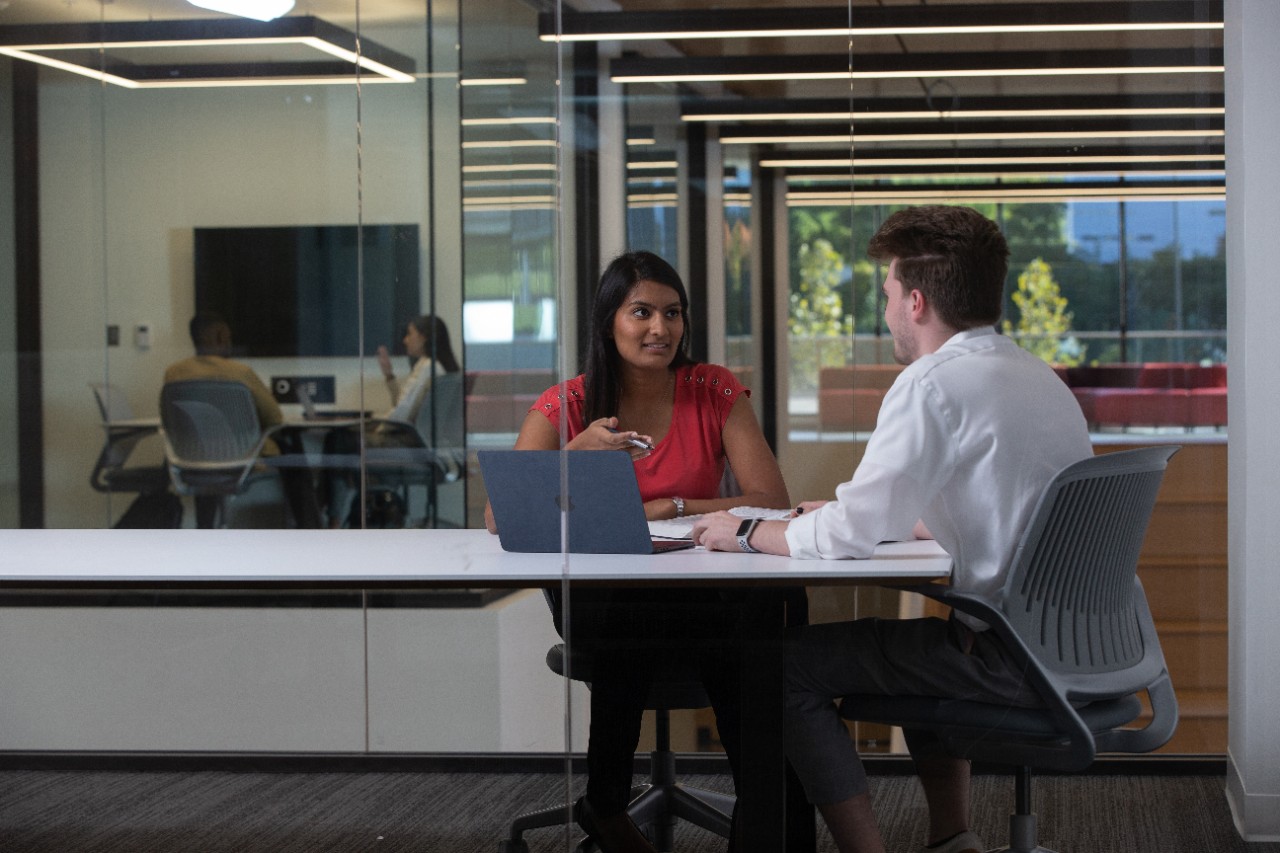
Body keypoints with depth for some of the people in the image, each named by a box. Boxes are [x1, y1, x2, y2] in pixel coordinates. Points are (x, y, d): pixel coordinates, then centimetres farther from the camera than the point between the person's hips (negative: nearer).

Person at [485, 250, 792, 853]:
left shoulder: (715, 393, 1)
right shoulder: (568, 406, 0)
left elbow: (772, 502, -7)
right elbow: (499, 519, -11)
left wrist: (669, 508, -16)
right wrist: (577, 453, -24)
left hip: (694, 593, 0)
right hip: (597, 597, 0)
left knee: (743, 634, -33)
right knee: (622, 625, -36)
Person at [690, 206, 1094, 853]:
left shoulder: (933, 382, -14)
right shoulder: (1036, 374, 15)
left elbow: (851, 536, -17)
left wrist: (747, 534, 1)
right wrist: (846, 515, 28)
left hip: (1014, 662, -9)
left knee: (786, 664, 1)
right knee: (921, 637, 35)